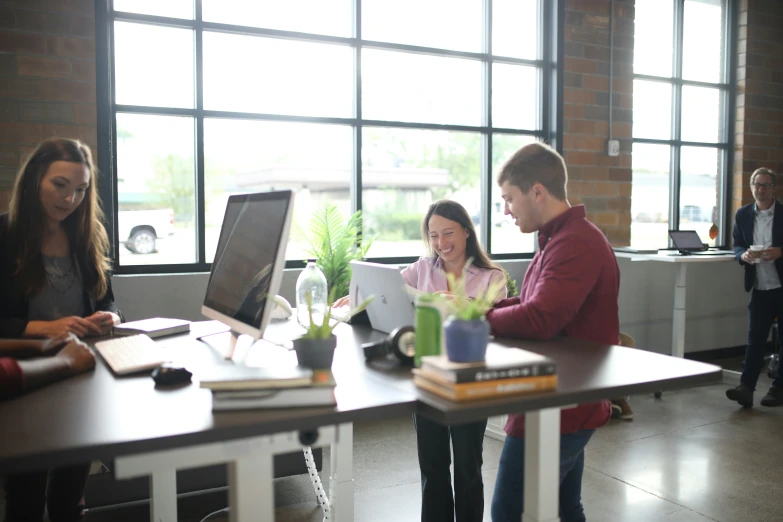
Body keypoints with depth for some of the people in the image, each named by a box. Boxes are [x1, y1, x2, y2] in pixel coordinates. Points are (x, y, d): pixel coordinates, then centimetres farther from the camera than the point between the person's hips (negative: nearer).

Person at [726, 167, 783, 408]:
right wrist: (744, 255, -14)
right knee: (755, 338, 0)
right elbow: (737, 245, 7)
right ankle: (746, 387, -2)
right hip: (760, 288, 2)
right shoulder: (743, 214, 4)